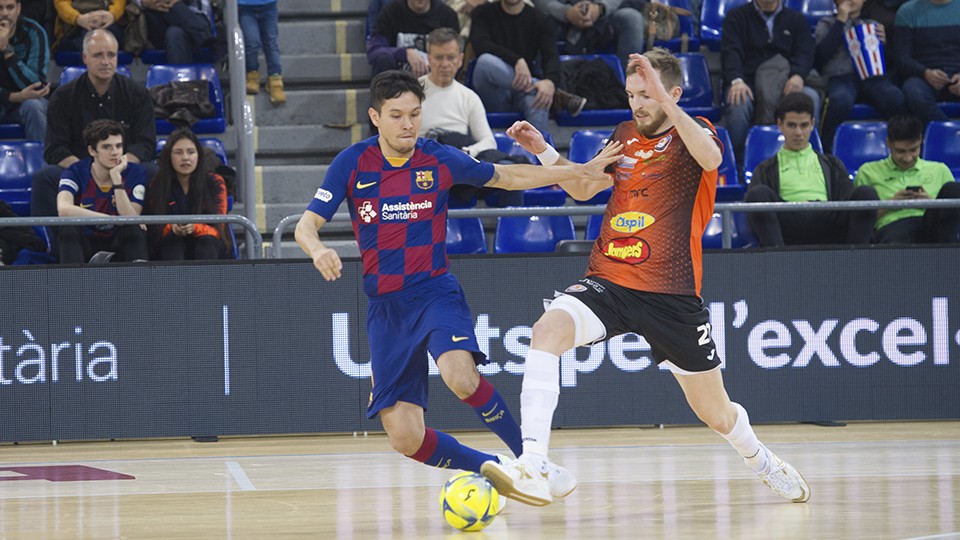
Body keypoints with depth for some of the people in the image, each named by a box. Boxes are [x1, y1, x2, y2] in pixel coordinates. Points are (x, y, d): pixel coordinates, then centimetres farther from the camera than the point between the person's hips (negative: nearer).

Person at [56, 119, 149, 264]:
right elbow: (63, 209, -32)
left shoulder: (135, 173, -9)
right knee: (69, 228, -32)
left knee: (135, 230, -30)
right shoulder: (76, 173, -12)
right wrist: (111, 219, -33)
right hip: (85, 244, 0)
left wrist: (116, 176, -27)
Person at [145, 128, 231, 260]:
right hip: (168, 250, 0)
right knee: (173, 240, -32)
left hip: (209, 249, 0)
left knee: (207, 241, -32)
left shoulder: (215, 183, 1)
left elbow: (217, 229, -5)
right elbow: (154, 231, -3)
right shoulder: (156, 186, 1)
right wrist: (171, 228, -28)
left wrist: (195, 228, -29)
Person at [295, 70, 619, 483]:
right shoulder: (351, 164, -2)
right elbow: (307, 224, -5)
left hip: (435, 291, -2)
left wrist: (582, 171, 5)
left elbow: (509, 177, 12)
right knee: (405, 439, -6)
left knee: (461, 377, -34)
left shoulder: (439, 159, -1)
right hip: (385, 306, 2)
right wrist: (318, 250, -29)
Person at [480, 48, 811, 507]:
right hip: (608, 281, 3)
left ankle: (761, 461, 44)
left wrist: (664, 100, -36)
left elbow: (710, 158, -28)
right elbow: (583, 189, 29)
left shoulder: (694, 133, -2)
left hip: (672, 296, -3)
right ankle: (533, 468, -39)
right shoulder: (625, 135, 13)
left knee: (716, 414, 9)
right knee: (547, 331, -29)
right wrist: (544, 151, 13)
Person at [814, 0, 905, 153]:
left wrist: (883, 41, 2)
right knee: (841, 101, -39)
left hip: (872, 77, 2)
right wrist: (840, 21, 3)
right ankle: (827, 151, -29)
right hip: (840, 77, -2)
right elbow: (823, 54, 1)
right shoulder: (826, 24, 21)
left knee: (896, 99, -32)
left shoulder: (873, 24, 28)